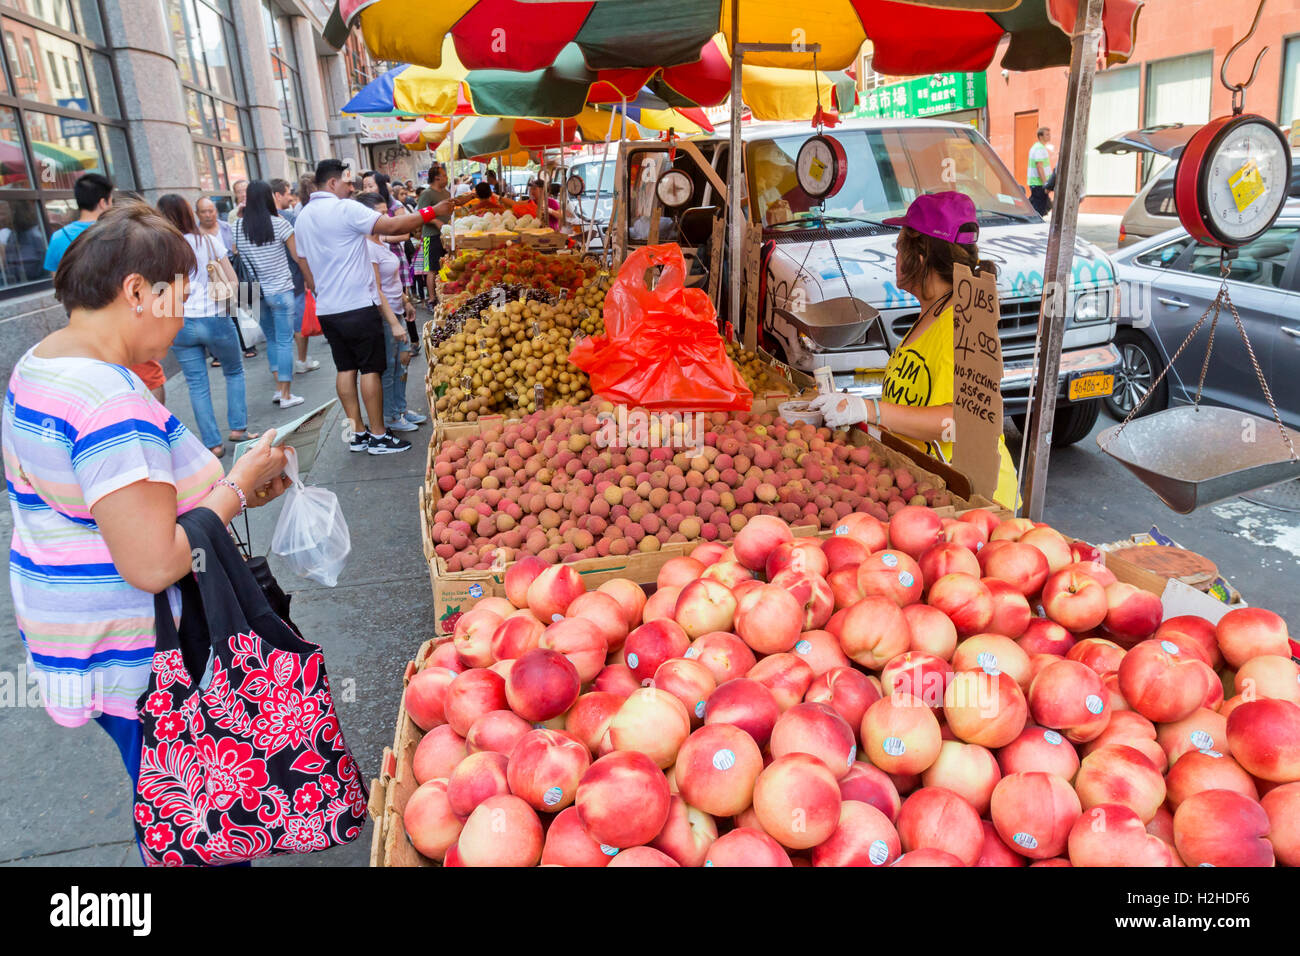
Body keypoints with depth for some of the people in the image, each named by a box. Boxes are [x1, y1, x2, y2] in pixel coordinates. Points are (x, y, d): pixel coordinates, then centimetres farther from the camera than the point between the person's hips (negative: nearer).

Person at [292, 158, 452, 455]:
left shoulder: (303, 217, 13)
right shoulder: (346, 209, -13)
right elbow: (391, 226, -19)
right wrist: (431, 212, -12)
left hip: (326, 308, 8)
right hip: (358, 306, -8)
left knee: (345, 368, 11)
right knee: (370, 369, -1)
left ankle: (358, 433, 15)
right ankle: (378, 436, 3)